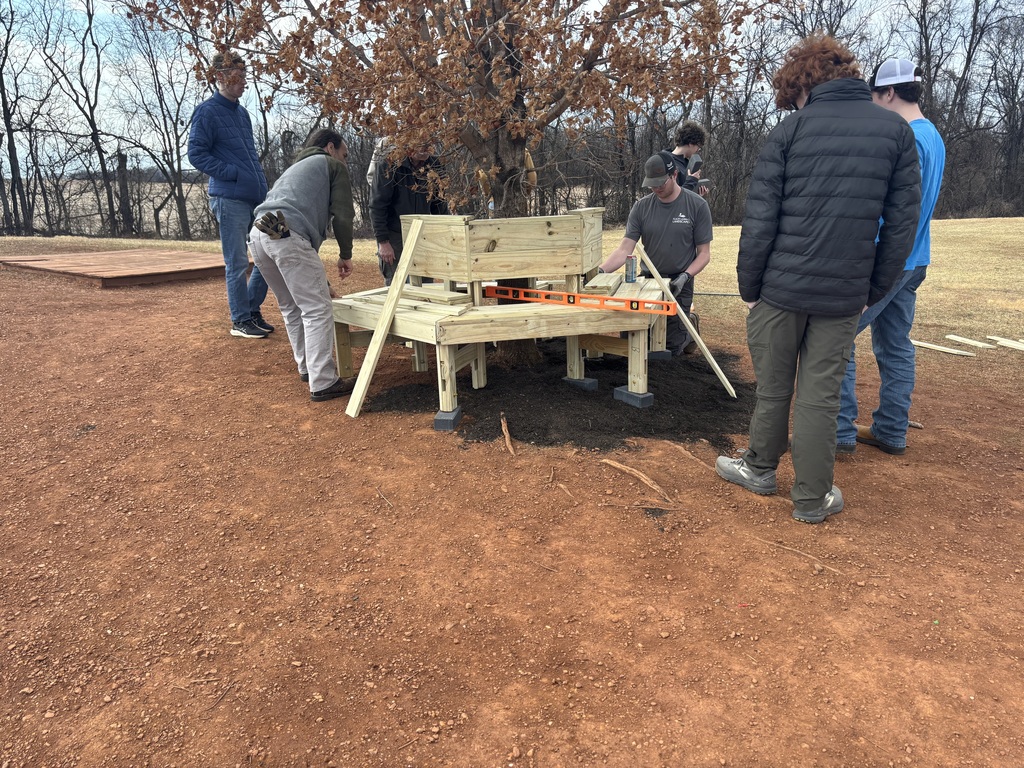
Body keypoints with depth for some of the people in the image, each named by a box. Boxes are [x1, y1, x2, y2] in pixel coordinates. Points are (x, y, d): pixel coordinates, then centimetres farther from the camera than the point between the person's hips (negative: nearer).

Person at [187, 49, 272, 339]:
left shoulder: (242, 112, 19)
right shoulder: (207, 112, -5)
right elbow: (196, 154, -9)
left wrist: (262, 184, 13)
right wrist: (233, 174, -15)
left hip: (257, 197, 8)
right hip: (229, 199, -8)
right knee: (237, 263, -2)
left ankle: (253, 309, 23)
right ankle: (240, 320, 9)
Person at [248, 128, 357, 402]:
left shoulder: (296, 167, 38)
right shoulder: (333, 165, 16)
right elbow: (342, 215, 5)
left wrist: (318, 279, 38)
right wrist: (345, 254, 19)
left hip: (258, 235, 8)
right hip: (288, 236, -8)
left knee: (292, 307, 21)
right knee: (317, 310, -6)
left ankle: (307, 368, 29)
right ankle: (323, 383, -8)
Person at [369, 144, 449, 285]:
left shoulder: (433, 166, 2)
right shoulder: (388, 165, -11)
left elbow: (440, 205, 12)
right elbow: (377, 206, -12)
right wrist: (382, 241, -16)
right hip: (394, 235, -4)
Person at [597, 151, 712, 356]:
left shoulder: (697, 206, -9)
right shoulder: (641, 207, -4)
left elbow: (704, 253, -6)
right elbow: (625, 250, -8)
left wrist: (685, 277, -23)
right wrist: (601, 270, -25)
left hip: (678, 285, -2)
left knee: (670, 349, 1)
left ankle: (689, 325, 34)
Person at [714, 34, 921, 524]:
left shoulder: (791, 129, -2)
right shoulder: (896, 130, 6)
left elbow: (759, 220, -6)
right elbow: (902, 224, 3)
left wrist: (748, 288, 2)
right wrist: (874, 292, 10)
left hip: (781, 287, -1)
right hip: (844, 295, 2)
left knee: (772, 387, 13)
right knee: (821, 395, 9)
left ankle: (761, 468, 32)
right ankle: (812, 498, 17)